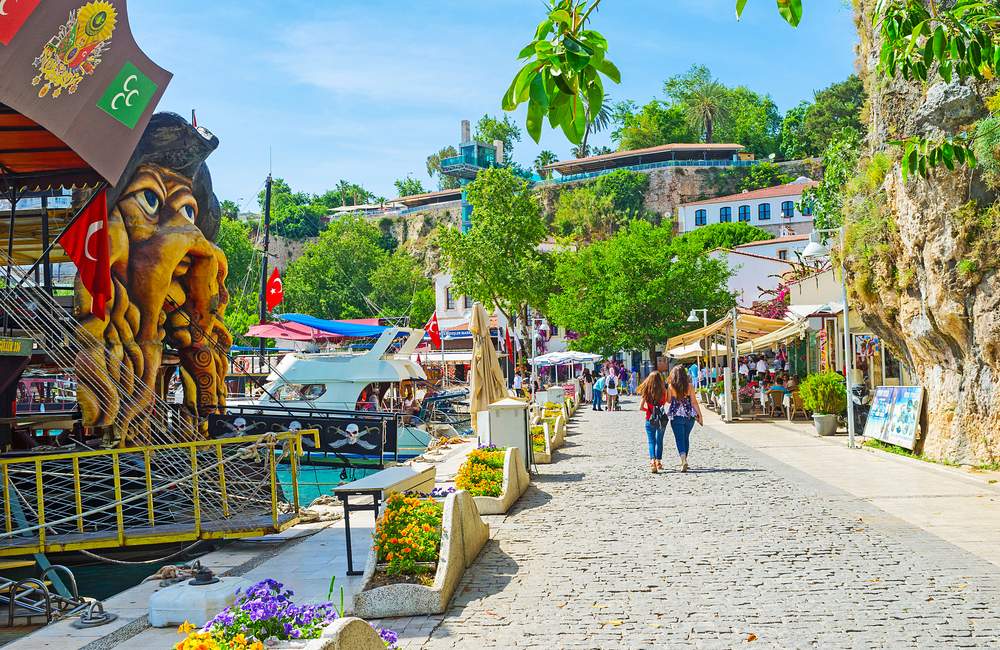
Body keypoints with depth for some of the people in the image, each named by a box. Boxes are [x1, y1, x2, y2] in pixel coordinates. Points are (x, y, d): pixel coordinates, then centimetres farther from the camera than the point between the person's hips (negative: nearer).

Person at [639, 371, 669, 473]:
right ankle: (658, 461, 25)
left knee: (651, 441, 1)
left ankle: (652, 461, -18)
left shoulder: (646, 392, -7)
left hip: (650, 419, -1)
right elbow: (665, 402, 5)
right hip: (662, 419, 1)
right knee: (659, 441, 16)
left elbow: (641, 407, -6)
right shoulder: (663, 391, -8)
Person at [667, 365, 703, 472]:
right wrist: (700, 415, 3)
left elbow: (669, 400, 3)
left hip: (676, 416, -2)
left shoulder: (670, 386, -6)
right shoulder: (689, 386, -2)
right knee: (686, 438, 18)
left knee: (679, 439, -2)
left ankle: (684, 460, -21)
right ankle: (684, 461, 28)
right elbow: (694, 402, -2)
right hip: (689, 415, 2)